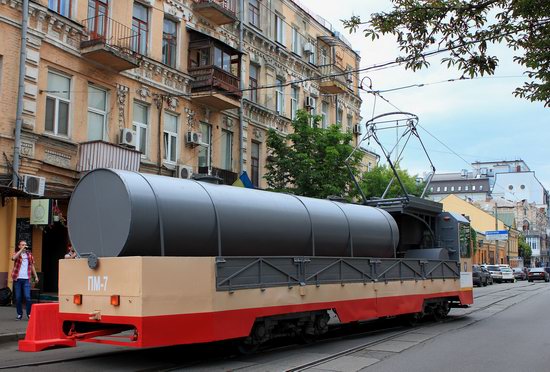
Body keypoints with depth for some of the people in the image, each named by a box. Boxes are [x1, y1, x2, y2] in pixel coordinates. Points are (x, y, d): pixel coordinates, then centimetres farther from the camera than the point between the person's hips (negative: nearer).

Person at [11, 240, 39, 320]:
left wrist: (36, 276, 13)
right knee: (18, 297, 4)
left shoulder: (29, 254, 10)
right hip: (17, 278, 0)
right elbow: (13, 258, -21)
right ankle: (19, 314, 15)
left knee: (27, 297, -8)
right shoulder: (16, 254, 4)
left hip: (26, 279, 1)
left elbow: (32, 266, 16)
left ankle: (29, 314, 1)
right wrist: (21, 250, -20)